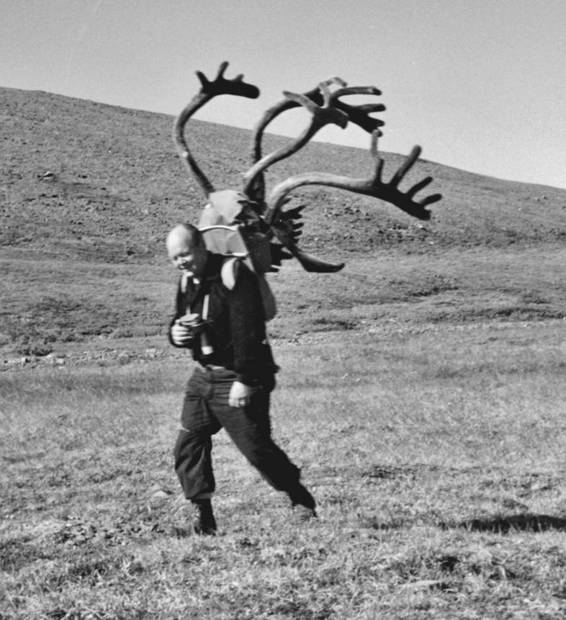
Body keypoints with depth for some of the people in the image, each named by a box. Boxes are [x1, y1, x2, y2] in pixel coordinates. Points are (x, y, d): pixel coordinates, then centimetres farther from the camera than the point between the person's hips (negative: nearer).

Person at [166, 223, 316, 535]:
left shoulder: (233, 273, -16)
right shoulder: (187, 280, 10)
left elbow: (248, 331, -21)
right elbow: (179, 321, 20)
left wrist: (245, 380, -24)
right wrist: (175, 333, -6)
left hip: (238, 379, -8)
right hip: (203, 376, 8)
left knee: (256, 447, -3)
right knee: (188, 446, 1)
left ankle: (301, 501, 17)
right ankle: (200, 515, 8)